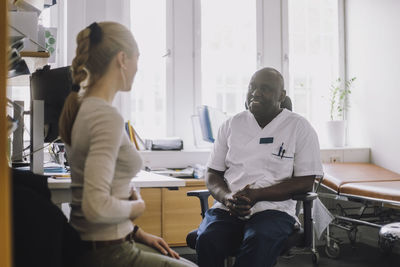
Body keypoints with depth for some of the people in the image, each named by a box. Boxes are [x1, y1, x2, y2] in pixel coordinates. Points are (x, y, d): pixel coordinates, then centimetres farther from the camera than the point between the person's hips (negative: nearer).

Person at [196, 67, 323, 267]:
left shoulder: (299, 127, 6)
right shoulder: (231, 125, 16)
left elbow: (305, 183, -1)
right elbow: (212, 174, 16)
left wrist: (256, 195, -13)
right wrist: (228, 197, -8)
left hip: (273, 208, -2)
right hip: (227, 210, 3)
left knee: (259, 243, -37)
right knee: (207, 240, -31)